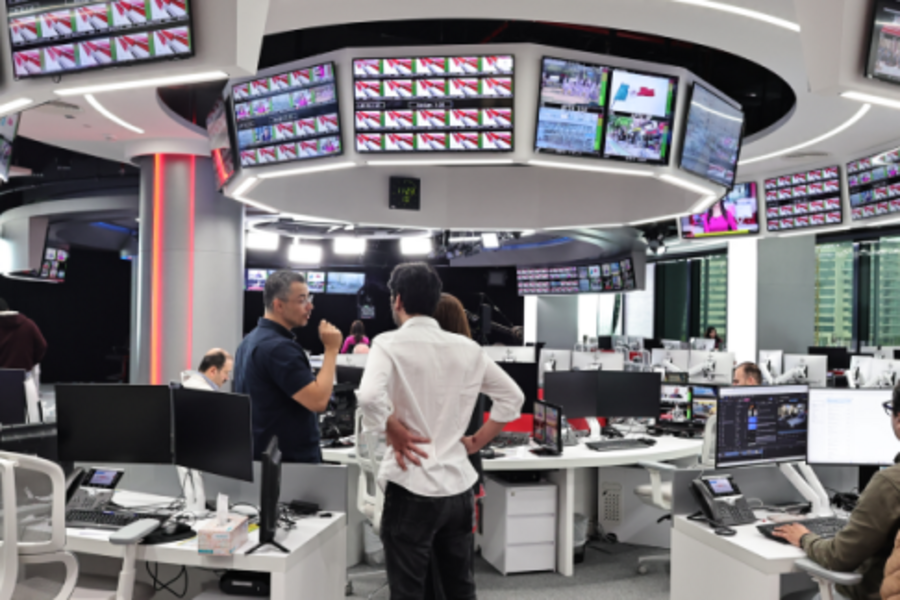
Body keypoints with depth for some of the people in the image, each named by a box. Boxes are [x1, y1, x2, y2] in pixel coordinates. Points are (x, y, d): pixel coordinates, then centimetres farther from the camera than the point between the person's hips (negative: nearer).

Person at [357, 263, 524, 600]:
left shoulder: (390, 343, -9)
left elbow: (369, 396, -27)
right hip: (458, 483, 5)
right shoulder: (467, 348, 5)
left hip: (412, 487, -5)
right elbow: (512, 397, 12)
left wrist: (395, 434, -12)